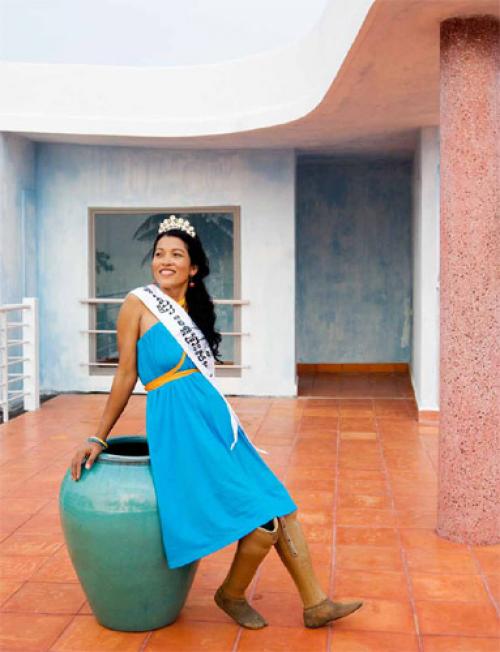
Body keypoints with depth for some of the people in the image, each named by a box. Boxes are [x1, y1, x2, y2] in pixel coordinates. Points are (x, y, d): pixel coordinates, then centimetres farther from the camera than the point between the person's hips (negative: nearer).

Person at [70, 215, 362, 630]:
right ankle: (232, 594, 16)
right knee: (262, 524, -11)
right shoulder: (139, 304, -4)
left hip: (214, 418, 7)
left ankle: (315, 604, 17)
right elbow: (126, 375, -1)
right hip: (179, 425, -7)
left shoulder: (194, 310, 14)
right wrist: (98, 439, 0)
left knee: (282, 508, 4)